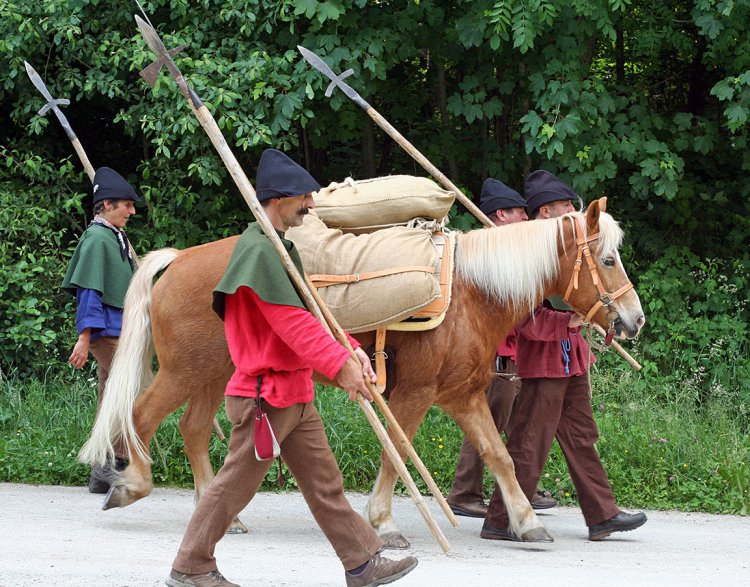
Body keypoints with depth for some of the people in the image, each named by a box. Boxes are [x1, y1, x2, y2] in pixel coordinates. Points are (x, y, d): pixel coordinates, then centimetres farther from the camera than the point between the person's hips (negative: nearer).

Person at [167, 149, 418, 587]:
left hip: (295, 393, 10)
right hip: (265, 392, -10)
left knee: (325, 481, 11)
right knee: (236, 484, -1)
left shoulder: (283, 247, 15)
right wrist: (338, 364, -26)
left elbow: (310, 312, 16)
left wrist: (349, 350, 3)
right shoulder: (258, 248, -18)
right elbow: (290, 321, -25)